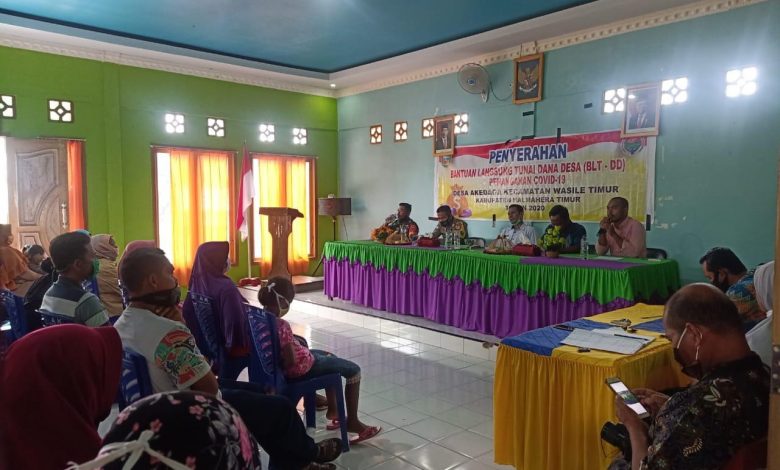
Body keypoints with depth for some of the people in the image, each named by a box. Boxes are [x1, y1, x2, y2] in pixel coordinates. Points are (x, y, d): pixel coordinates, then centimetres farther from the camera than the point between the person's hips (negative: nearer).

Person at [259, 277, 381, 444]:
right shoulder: (282, 325, -32)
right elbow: (291, 360, -28)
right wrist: (282, 364, -9)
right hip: (301, 368, -10)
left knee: (329, 356, 32)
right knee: (353, 370, 3)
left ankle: (332, 409, 37)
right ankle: (352, 421, 9)